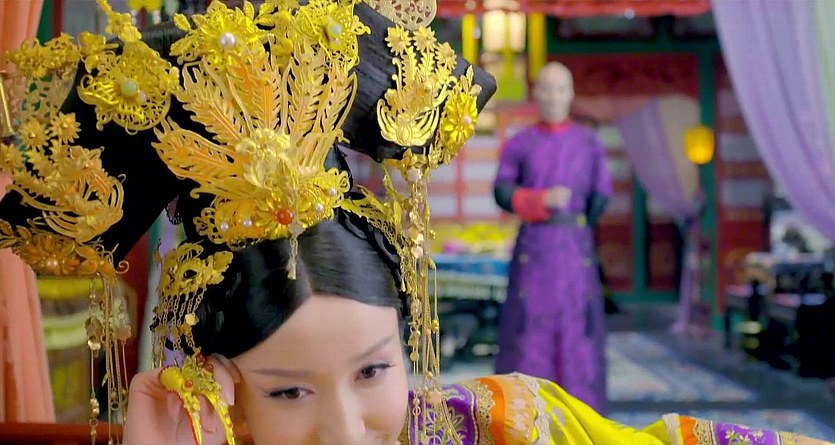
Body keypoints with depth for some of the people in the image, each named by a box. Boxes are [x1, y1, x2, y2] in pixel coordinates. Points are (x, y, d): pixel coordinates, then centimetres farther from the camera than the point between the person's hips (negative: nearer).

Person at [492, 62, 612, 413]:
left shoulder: (589, 143, 7)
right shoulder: (519, 144, 5)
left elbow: (600, 197, 5)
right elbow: (503, 192, -5)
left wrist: (575, 227, 3)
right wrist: (541, 201, -19)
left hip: (576, 248, 1)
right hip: (532, 249, 0)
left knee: (577, 320, 0)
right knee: (529, 322, -2)